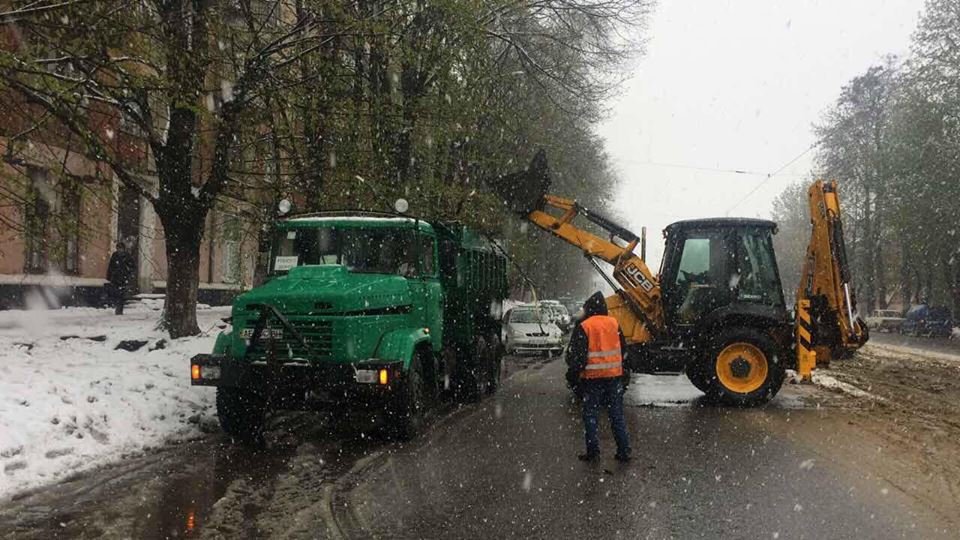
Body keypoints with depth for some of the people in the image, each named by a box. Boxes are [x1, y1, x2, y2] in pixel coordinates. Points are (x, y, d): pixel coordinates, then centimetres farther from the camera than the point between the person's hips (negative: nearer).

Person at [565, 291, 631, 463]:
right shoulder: (614, 323, 6)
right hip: (614, 375, 4)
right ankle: (624, 451, 10)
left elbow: (576, 354, -10)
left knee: (590, 415, 5)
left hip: (593, 377, -4)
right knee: (617, 414, 10)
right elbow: (623, 348, 16)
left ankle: (593, 452, 4)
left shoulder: (584, 327, -9)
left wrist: (573, 374, 0)